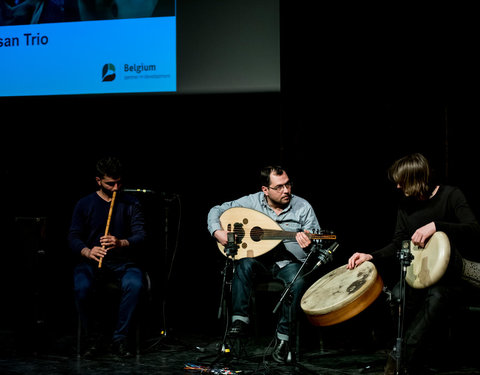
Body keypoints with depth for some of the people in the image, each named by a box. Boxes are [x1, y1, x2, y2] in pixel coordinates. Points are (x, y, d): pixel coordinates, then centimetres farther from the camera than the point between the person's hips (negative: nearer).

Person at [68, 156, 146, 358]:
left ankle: (119, 338, -18)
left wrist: (121, 243, -26)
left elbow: (140, 235, -3)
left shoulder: (130, 203, 6)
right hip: (91, 262, 0)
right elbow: (73, 237, 0)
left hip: (123, 262, 0)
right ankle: (93, 337, -11)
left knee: (135, 284, -34)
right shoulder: (85, 204, 5)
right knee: (81, 287, -33)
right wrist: (88, 252, -23)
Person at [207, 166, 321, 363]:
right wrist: (217, 231, -18)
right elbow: (217, 210, 3)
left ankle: (283, 335, -22)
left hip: (289, 262, -1)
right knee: (244, 264, -33)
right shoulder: (252, 202, -3)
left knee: (298, 281, -33)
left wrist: (307, 244, -31)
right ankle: (239, 319, -27)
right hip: (258, 258, 1)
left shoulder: (303, 207, -5)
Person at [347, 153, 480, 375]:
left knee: (412, 340, -23)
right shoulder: (406, 205, 10)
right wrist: (371, 257, -6)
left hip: (445, 279, -5)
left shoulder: (450, 196, -6)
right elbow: (398, 244, 11)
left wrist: (435, 226, -31)